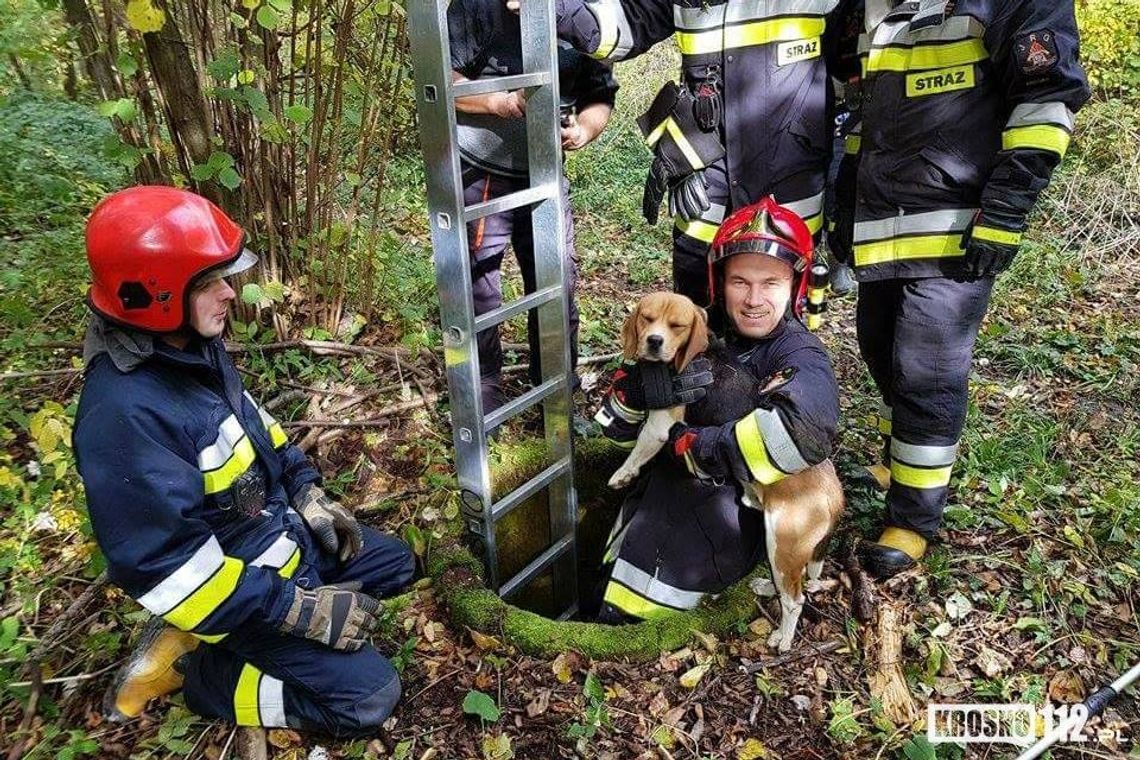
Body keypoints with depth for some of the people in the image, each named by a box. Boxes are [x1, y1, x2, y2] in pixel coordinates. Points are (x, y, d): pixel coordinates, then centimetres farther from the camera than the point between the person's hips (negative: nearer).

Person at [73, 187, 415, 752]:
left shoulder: (194, 346, -4)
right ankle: (193, 668, 6)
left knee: (395, 563, 21)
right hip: (233, 580, -8)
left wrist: (306, 494, 2)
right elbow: (166, 567, -29)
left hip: (279, 529, 9)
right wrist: (297, 609, -25)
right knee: (367, 694, -9)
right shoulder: (126, 414, -32)